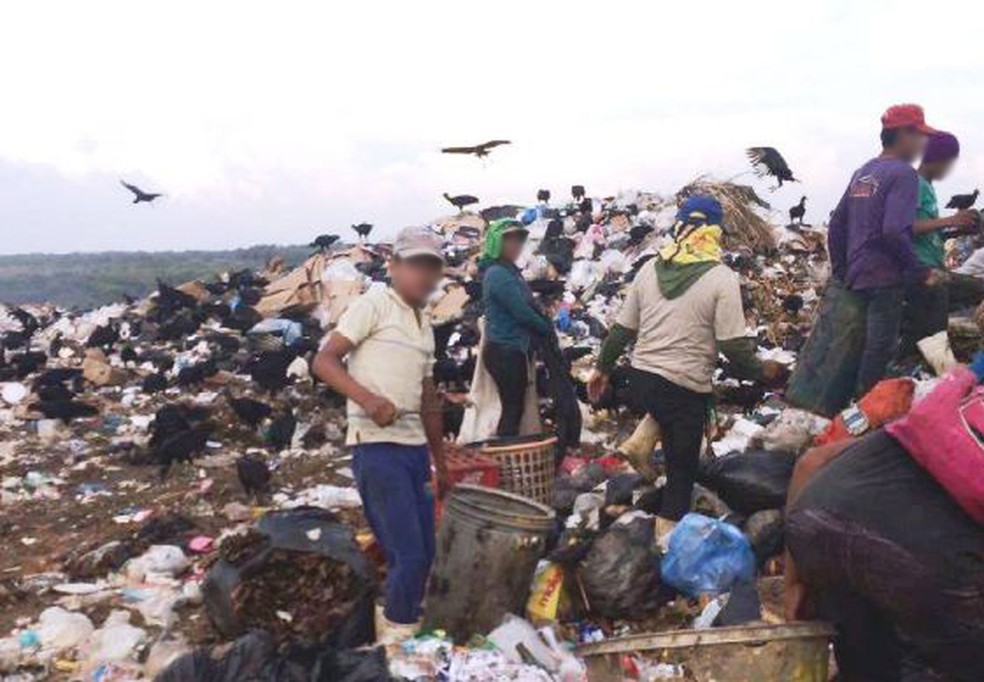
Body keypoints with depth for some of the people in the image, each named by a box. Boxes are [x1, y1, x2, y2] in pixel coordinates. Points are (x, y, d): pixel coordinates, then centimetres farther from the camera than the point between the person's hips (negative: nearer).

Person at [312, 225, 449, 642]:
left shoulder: (425, 328, 18)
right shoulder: (374, 304, -4)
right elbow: (324, 361, -12)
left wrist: (441, 463, 23)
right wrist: (367, 398, -27)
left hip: (415, 447, 8)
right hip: (377, 446, -8)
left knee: (424, 554, 12)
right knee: (409, 555, -9)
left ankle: (395, 628, 27)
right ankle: (398, 632, 10)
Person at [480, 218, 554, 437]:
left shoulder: (509, 271, 14)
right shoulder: (498, 274, -15)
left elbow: (527, 304, 15)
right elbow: (522, 312, -18)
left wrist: (544, 325, -1)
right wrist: (548, 328, -4)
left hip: (514, 350, 9)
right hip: (505, 351, -9)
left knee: (514, 409, 12)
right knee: (513, 409, -5)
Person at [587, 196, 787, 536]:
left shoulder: (650, 269, 4)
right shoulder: (723, 279, -10)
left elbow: (622, 329, 8)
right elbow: (734, 345, -12)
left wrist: (602, 368, 21)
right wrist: (763, 370, 5)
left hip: (641, 379, 5)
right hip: (685, 390, -4)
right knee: (681, 470, 8)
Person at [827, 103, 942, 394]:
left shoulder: (862, 173, 14)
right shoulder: (903, 173, -11)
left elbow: (836, 226, 15)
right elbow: (895, 232, -22)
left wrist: (840, 272, 20)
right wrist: (921, 272, -14)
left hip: (856, 279, 8)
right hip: (885, 280, -8)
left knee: (866, 348, 17)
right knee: (880, 350, -3)